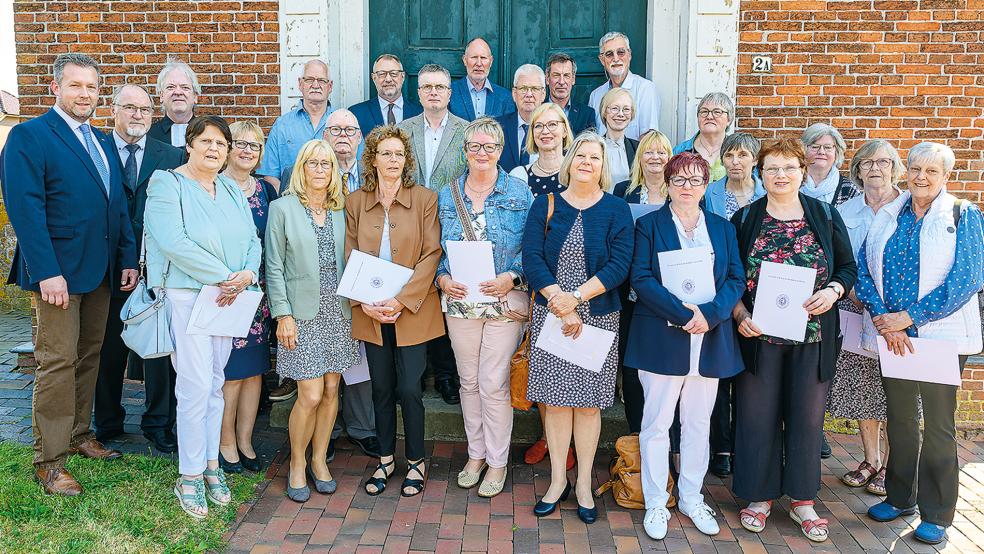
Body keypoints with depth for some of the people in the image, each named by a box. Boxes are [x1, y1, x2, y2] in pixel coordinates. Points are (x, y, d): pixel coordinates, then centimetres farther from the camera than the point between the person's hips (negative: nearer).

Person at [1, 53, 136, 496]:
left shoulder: (104, 142, 16)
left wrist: (128, 259, 9)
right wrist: (46, 272, -20)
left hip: (100, 272, 7)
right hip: (59, 272, -7)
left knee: (89, 356, 14)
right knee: (58, 363, -3)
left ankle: (79, 435, 27)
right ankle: (49, 462, 6)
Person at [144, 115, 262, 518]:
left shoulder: (231, 190, 14)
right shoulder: (167, 184, -5)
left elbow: (252, 239, 9)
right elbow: (173, 241, -18)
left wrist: (247, 274, -12)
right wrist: (223, 277, -18)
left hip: (228, 298, 6)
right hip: (185, 294, -6)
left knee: (215, 383, 10)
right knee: (196, 384, -8)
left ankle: (211, 465, 20)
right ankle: (189, 477, 5)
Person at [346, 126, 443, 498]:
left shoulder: (425, 199, -2)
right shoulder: (355, 202, 6)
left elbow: (431, 255, -7)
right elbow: (350, 256, 5)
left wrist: (402, 300, -15)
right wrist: (363, 301, -9)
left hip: (412, 310, -2)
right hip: (371, 312, 3)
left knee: (409, 389, -2)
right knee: (381, 388, 11)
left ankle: (415, 461, 18)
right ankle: (386, 459, 27)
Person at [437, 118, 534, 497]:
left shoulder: (519, 194, -1)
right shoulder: (447, 196, 8)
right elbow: (438, 249, 12)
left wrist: (512, 277, -17)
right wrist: (443, 278, -6)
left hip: (504, 301, -3)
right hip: (460, 302, 3)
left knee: (494, 384, -2)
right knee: (468, 381, 12)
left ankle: (497, 462, 15)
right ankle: (476, 453, 29)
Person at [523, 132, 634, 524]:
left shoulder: (616, 209, 2)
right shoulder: (545, 205, 4)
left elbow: (619, 265, -8)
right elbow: (531, 258, -6)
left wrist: (576, 297, -18)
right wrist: (562, 307, -14)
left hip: (598, 317, -1)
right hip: (550, 315, 1)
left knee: (588, 400, 5)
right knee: (555, 398, 5)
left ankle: (584, 484, 19)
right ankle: (558, 480, 20)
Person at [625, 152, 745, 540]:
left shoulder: (723, 228, 12)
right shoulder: (649, 225, 2)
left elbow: (736, 279, 4)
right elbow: (641, 279, -9)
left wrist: (710, 314, -14)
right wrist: (683, 314, -18)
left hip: (711, 340, 3)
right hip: (661, 338, -3)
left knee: (699, 423, 12)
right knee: (657, 423, 3)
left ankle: (691, 499, 26)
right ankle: (656, 504, 14)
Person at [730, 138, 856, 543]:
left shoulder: (826, 217, 5)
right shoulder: (744, 219, 2)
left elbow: (848, 266, 9)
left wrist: (833, 291, -11)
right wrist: (741, 316, -11)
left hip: (812, 337, 1)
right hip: (758, 334, -1)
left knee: (807, 416, 8)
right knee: (758, 415, 5)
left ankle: (803, 499, 23)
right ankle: (760, 495, 20)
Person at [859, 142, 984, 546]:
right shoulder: (887, 216, 8)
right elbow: (864, 270, 1)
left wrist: (909, 316, -16)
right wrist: (884, 321, -13)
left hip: (940, 333, -3)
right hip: (892, 334, 4)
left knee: (938, 423, 2)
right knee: (899, 417, 13)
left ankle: (936, 515, 15)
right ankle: (900, 497, 29)